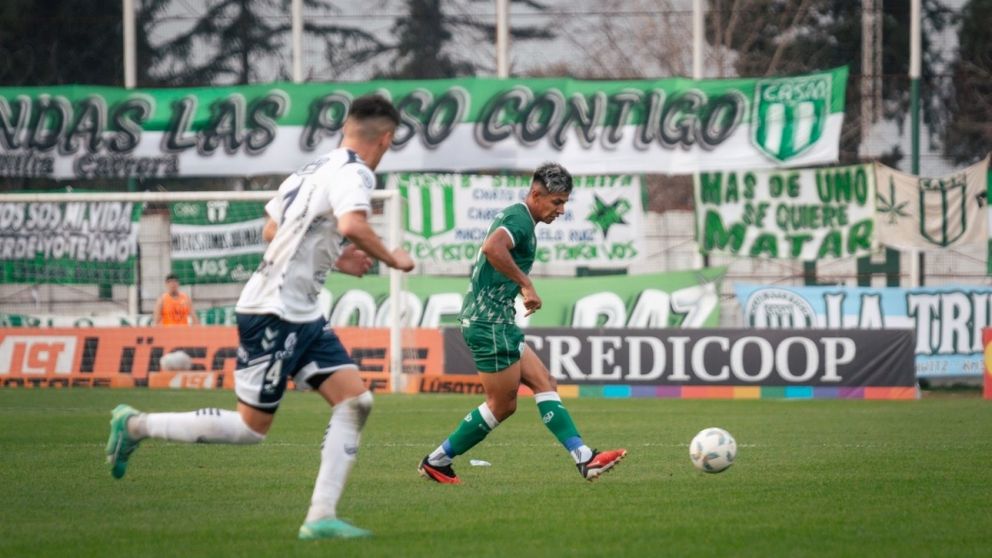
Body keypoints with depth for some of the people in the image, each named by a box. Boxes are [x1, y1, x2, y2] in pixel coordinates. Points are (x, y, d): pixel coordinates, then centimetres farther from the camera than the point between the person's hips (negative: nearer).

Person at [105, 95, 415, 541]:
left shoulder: (316, 169, 13)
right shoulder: (354, 173, -14)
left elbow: (271, 231, 21)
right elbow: (352, 224, -34)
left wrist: (333, 259, 23)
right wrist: (391, 260, -17)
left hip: (302, 317, 10)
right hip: (273, 313, -10)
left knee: (355, 400, -1)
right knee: (251, 427, -1)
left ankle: (321, 517, -4)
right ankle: (135, 425, 13)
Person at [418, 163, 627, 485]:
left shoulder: (513, 216, 17)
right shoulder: (520, 219, -14)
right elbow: (492, 247, -34)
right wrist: (526, 285, -29)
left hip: (499, 324, 11)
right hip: (490, 324, -11)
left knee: (544, 384, 5)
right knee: (502, 405, -2)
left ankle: (584, 458, -1)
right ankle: (436, 462, 6)